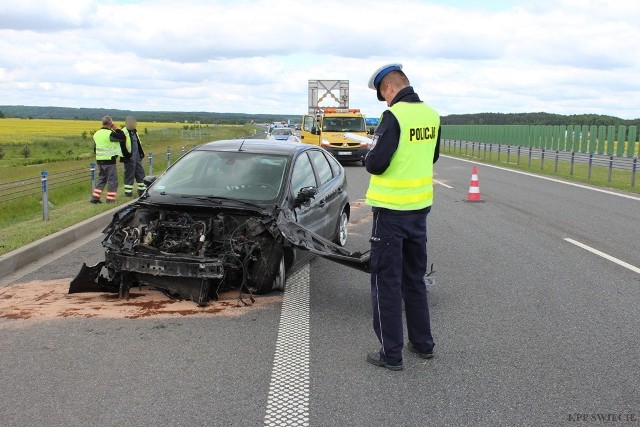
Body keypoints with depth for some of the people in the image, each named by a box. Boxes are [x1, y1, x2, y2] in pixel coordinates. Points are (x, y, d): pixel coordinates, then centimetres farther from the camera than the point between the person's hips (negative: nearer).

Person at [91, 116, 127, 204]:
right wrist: (117, 128, -4)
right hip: (109, 161, -7)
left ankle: (95, 197, 12)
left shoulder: (96, 134, 9)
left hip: (99, 160, 7)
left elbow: (95, 148, 16)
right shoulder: (110, 134, -16)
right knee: (112, 180, 3)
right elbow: (123, 138, -13)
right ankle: (110, 199, 4)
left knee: (101, 179, 17)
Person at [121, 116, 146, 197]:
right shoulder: (124, 132, -13)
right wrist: (126, 156, -21)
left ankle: (142, 190, 22)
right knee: (129, 175, -2)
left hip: (137, 157, 9)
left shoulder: (134, 131, 16)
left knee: (140, 173, 13)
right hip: (130, 158, -9)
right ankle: (128, 192, 7)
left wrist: (141, 153, 23)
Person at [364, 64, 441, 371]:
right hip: (420, 207, 7)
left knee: (387, 281, 3)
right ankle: (423, 344, 28)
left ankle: (391, 353, 9)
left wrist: (369, 157, 0)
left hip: (391, 210, -7)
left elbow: (376, 164, -21)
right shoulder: (431, 115, 4)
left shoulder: (394, 116, -18)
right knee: (415, 278, 19)